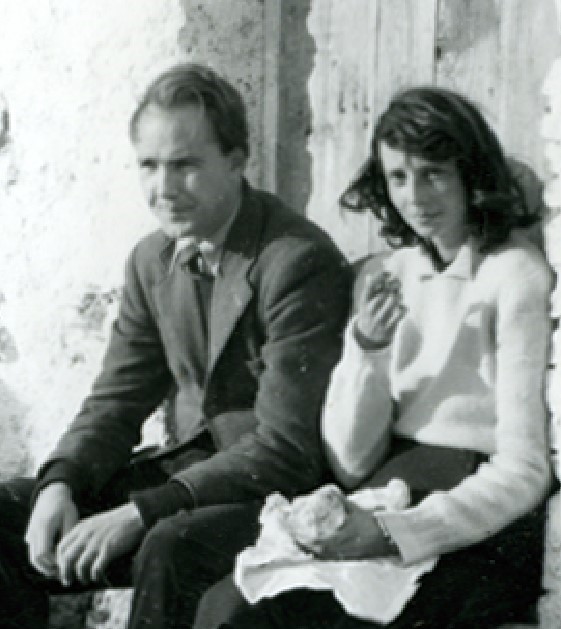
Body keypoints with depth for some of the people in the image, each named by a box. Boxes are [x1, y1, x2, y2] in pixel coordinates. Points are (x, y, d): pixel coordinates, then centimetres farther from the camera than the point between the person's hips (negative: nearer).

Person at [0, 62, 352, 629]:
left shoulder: (301, 261, -19)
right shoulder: (151, 261, 8)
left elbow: (287, 447, -23)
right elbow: (117, 400, 10)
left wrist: (141, 513, -27)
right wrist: (61, 482, -12)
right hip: (184, 466, 7)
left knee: (170, 544, -35)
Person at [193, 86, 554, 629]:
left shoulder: (516, 277, -5)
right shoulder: (389, 275, 12)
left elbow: (523, 473, -10)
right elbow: (351, 465, 8)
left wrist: (398, 532, -20)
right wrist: (366, 346, -8)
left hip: (474, 533, -5)